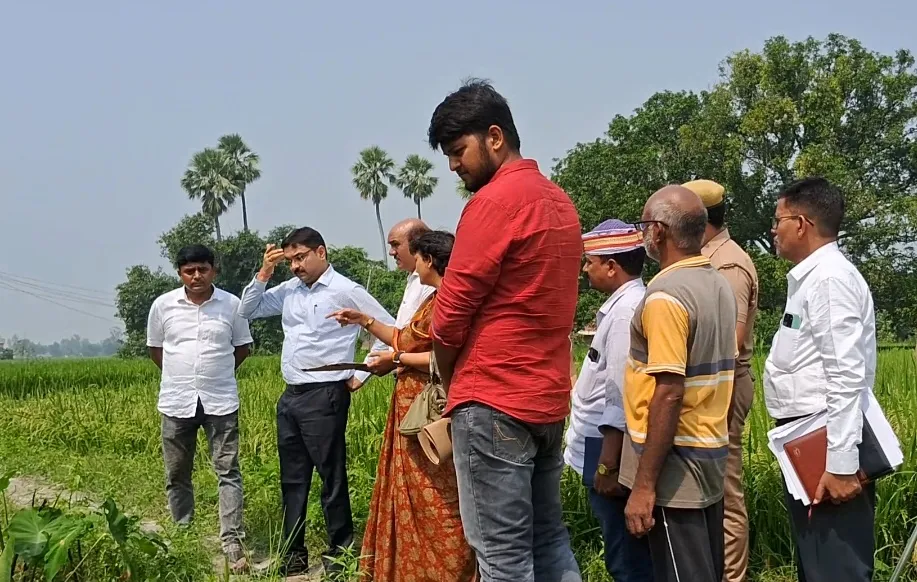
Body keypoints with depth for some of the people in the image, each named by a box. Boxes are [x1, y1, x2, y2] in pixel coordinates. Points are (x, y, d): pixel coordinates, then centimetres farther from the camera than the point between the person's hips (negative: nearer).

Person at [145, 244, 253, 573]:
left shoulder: (232, 304, -2)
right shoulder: (163, 305, 0)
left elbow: (242, 348, 11)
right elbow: (155, 349, 13)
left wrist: (216, 374, 8)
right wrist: (182, 375, 9)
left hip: (220, 403, -1)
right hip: (176, 403, 1)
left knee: (228, 472, -5)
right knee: (176, 475, 10)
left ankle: (233, 546, -5)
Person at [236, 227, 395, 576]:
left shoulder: (345, 291, -6)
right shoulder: (289, 291, 11)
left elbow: (389, 330, -5)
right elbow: (247, 311, 17)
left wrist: (361, 376, -4)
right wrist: (264, 273, 5)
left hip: (325, 396, -7)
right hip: (290, 397, 7)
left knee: (331, 477, -1)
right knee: (292, 479, 11)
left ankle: (341, 552, 10)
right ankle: (293, 554, 19)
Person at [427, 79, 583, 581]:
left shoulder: (496, 200, -13)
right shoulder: (558, 201, 14)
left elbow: (451, 313, -12)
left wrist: (451, 380, 6)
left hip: (493, 402, -9)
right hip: (547, 399, 9)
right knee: (548, 539, 15)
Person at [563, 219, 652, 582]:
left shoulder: (626, 310, -18)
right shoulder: (622, 304, 13)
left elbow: (621, 393, -22)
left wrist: (607, 464, -22)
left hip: (611, 445, -10)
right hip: (605, 443, 10)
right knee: (629, 552, 17)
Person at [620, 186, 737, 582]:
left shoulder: (666, 295, -18)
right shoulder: (718, 285, 10)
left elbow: (669, 393, -23)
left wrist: (644, 485, -21)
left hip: (676, 462, -9)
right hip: (711, 453, 9)